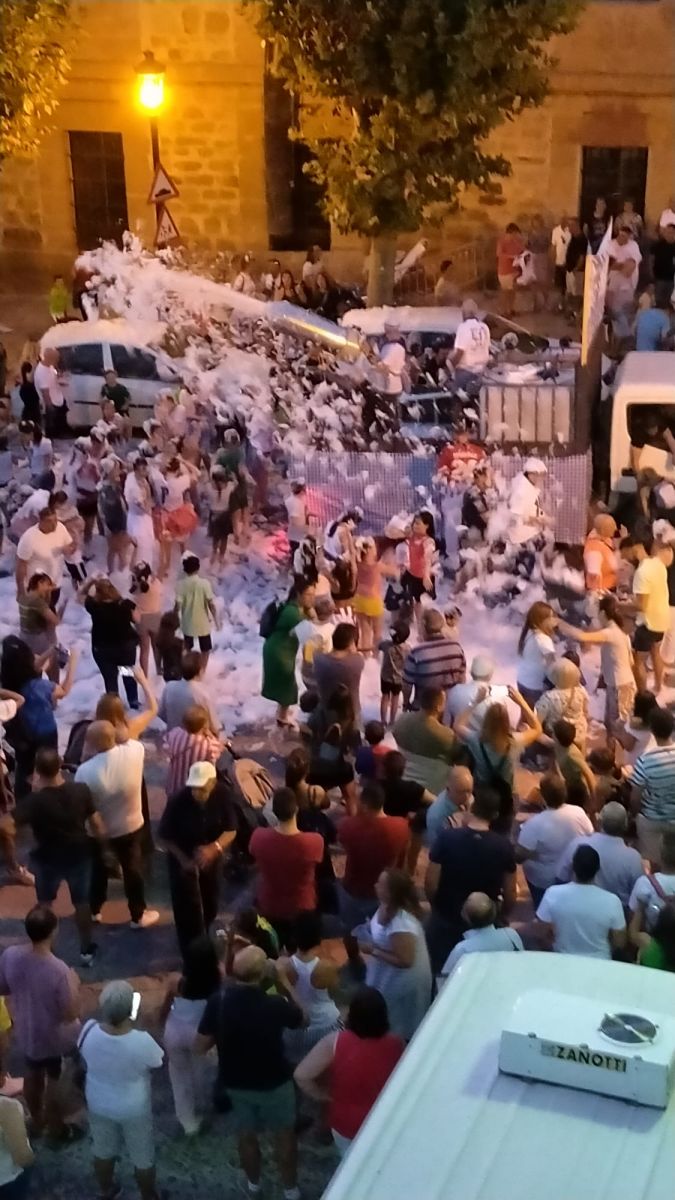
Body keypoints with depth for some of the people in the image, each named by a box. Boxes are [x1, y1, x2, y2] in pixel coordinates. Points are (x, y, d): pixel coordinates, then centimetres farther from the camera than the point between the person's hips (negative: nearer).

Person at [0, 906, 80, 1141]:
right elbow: (71, 1015, -25)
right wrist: (74, 985, -11)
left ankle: (37, 1121, 52)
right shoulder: (58, 970, -36)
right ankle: (56, 1129, 42)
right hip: (56, 1039, -5)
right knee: (56, 1083, 21)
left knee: (32, 1076, 30)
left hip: (26, 1033, 5)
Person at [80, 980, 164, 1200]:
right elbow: (158, 1063, -13)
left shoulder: (89, 1031, -27)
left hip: (98, 1105, 3)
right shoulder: (142, 1041, -36)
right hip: (134, 1109, -3)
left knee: (103, 1152, 30)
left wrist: (105, 1017, 1)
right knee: (143, 1158, 24)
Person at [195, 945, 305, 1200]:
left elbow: (200, 1047, -14)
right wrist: (285, 981, -2)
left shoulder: (218, 1001, -23)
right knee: (284, 1135, 22)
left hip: (235, 1082, 3)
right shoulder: (275, 1005, -30)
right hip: (274, 1083, -3)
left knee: (246, 1135, 25)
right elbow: (301, 1018, -6)